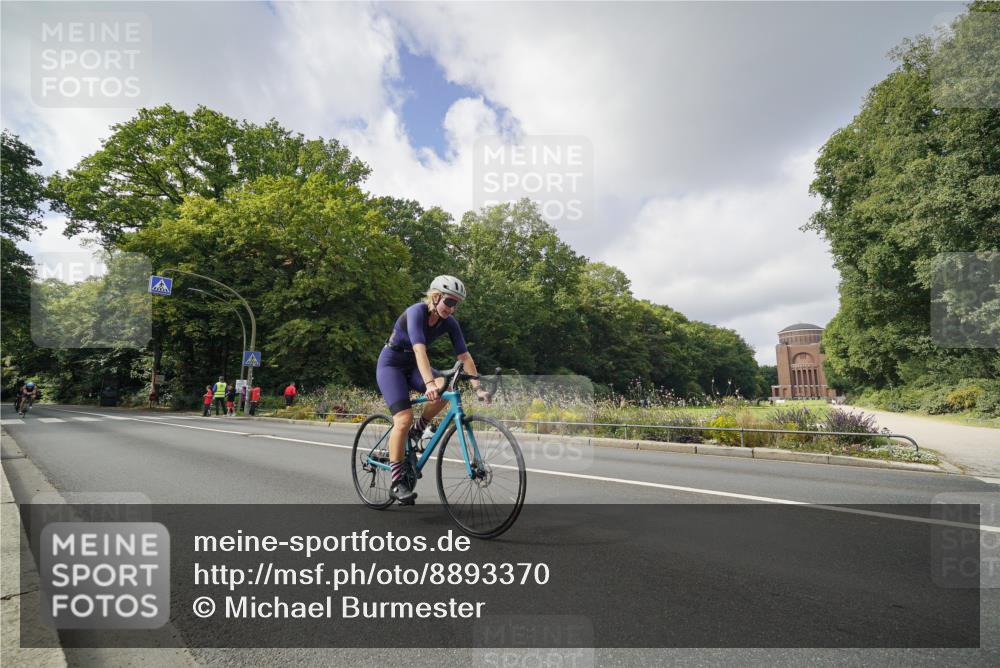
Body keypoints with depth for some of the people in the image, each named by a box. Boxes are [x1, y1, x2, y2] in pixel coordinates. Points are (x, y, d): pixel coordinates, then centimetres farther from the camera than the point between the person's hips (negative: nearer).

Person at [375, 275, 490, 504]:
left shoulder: (449, 322, -9)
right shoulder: (416, 312, -26)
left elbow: (465, 356, -10)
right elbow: (419, 349, -39)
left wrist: (477, 386, -20)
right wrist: (429, 383, -51)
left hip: (412, 365, 5)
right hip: (390, 364, -5)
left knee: (444, 387, -25)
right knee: (404, 419, -21)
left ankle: (417, 431, -1)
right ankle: (397, 481, -10)